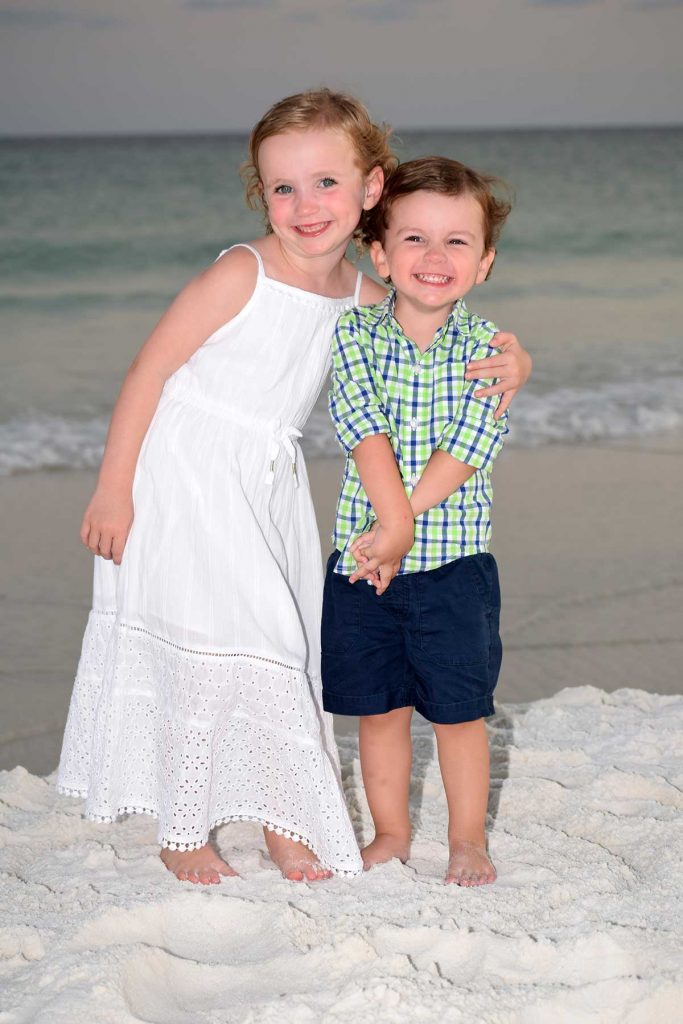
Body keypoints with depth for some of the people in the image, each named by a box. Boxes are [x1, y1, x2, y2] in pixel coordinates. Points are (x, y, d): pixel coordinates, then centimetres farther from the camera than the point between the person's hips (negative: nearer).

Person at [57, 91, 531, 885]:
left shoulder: (358, 298, -1)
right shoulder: (241, 276, -19)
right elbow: (148, 372, -15)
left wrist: (497, 364, -5)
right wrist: (113, 489, -14)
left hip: (271, 488, 6)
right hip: (187, 482, -6)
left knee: (283, 646, 9)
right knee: (201, 646, -2)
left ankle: (284, 819, 22)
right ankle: (183, 833, 13)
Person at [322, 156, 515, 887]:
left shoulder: (485, 347, -4)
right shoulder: (353, 335, -2)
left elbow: (466, 450, -13)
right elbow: (366, 435, -12)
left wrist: (399, 525, -20)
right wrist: (393, 523, -22)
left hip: (454, 561, -1)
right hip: (362, 562, 1)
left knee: (458, 709, 6)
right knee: (378, 708, 12)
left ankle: (468, 838, 23)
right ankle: (390, 833, 29)